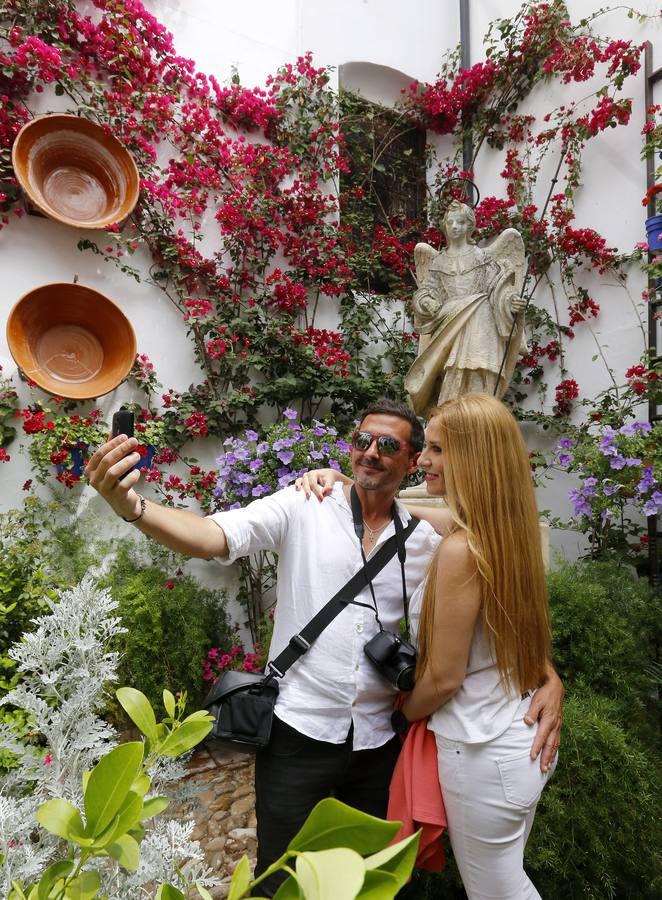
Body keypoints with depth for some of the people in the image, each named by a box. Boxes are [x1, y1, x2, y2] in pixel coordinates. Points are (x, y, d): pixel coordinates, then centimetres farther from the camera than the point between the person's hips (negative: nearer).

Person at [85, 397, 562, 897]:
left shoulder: (427, 541, -2)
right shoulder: (302, 508, -10)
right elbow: (214, 536, -23)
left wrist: (548, 676, -13)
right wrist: (131, 505, -40)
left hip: (380, 739, 3)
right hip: (298, 730, -3)